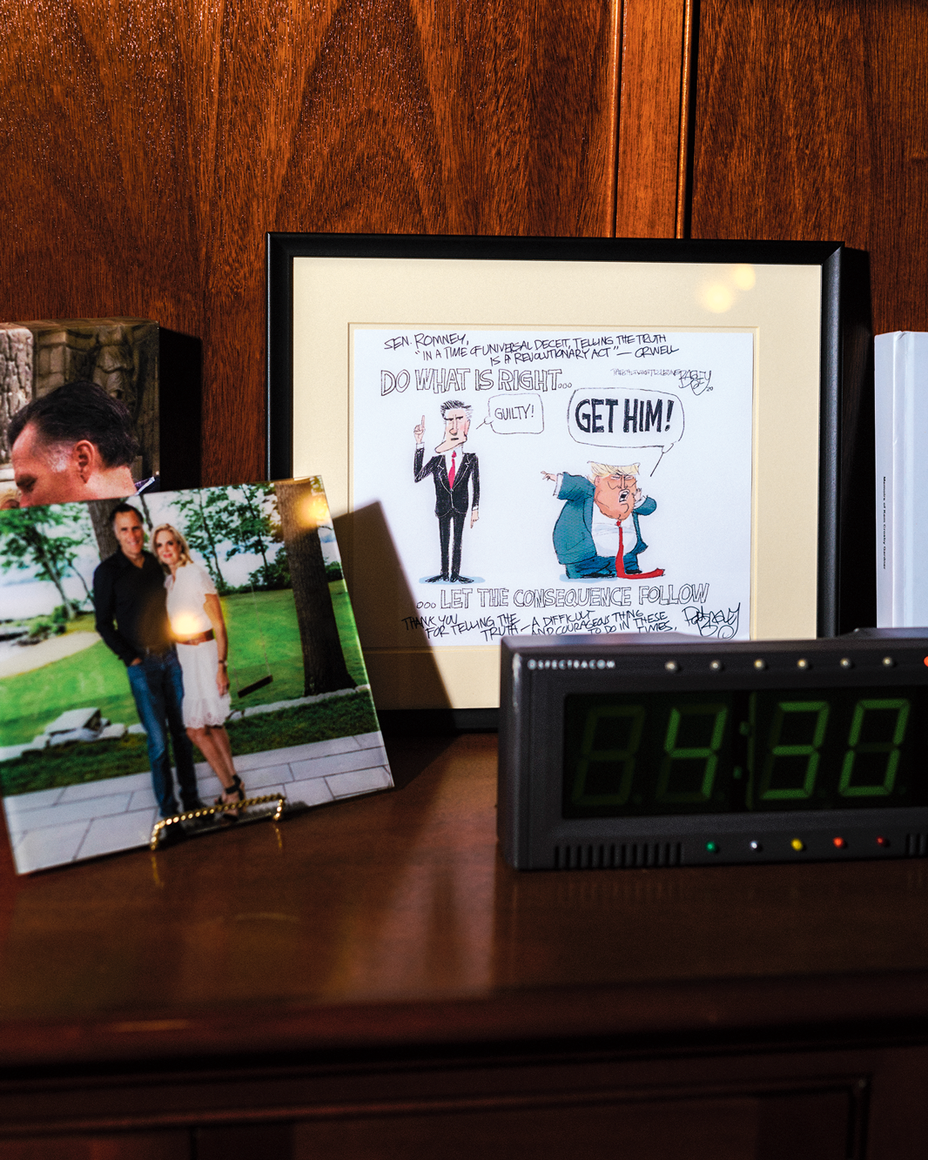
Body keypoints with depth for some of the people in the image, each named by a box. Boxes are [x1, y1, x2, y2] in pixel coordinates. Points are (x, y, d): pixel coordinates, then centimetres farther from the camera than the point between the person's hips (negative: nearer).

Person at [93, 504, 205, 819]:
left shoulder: (156, 564, 7)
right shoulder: (107, 572, -5)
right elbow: (104, 624, -1)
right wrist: (130, 658, -7)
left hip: (171, 656, 4)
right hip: (142, 665, -4)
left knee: (182, 731, 8)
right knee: (158, 739, -3)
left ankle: (191, 797, 18)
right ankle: (167, 807, 6)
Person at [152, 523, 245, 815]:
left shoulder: (196, 575, -14)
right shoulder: (169, 581, 9)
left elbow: (218, 624, -15)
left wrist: (221, 665, -18)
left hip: (202, 655, -8)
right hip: (182, 656, 8)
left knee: (196, 728, -8)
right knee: (212, 724, 12)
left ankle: (230, 788, 2)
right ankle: (233, 785, 21)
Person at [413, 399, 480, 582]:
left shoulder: (470, 457, -3)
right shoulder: (437, 458, -1)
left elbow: (476, 484, 2)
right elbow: (418, 476, -10)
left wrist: (475, 509, 0)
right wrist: (419, 445, -13)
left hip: (460, 505, -2)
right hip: (443, 505, 2)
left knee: (457, 541, 4)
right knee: (443, 542, 9)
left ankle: (455, 574, 10)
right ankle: (444, 573, 19)